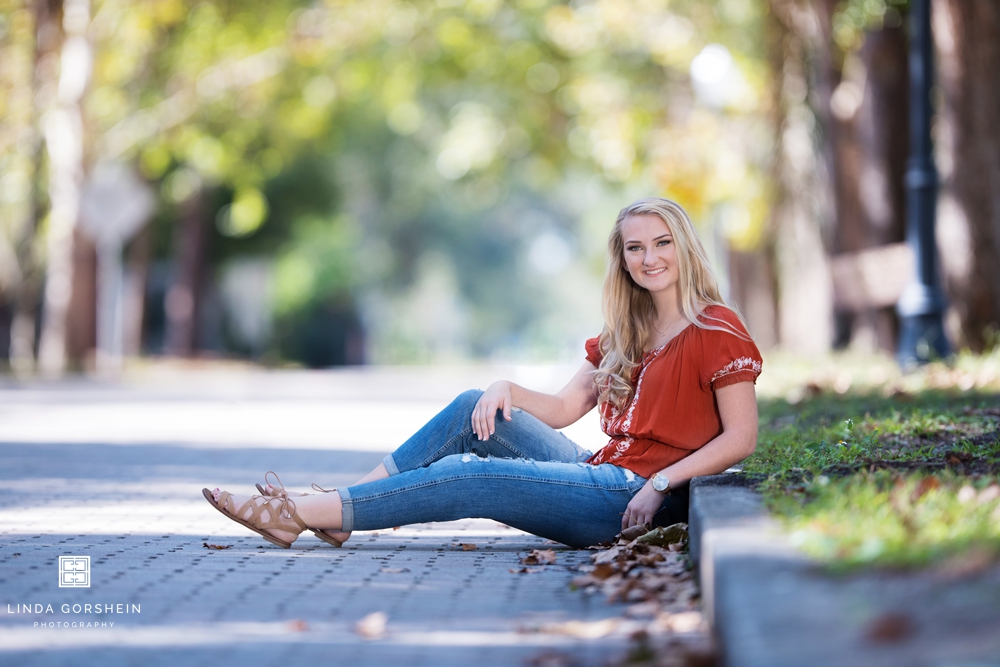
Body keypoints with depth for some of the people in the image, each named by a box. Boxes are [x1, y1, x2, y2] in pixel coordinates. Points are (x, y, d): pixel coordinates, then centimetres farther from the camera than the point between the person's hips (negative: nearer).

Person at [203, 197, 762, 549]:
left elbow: (741, 439, -13)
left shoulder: (717, 332, -8)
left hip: (634, 500, -8)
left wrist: (660, 483, -20)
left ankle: (299, 514, -14)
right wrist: (506, 390, -2)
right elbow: (562, 410, 16)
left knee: (465, 477, -17)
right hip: (597, 474, 8)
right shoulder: (627, 334, 18)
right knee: (473, 411, -1)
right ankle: (334, 509, -6)